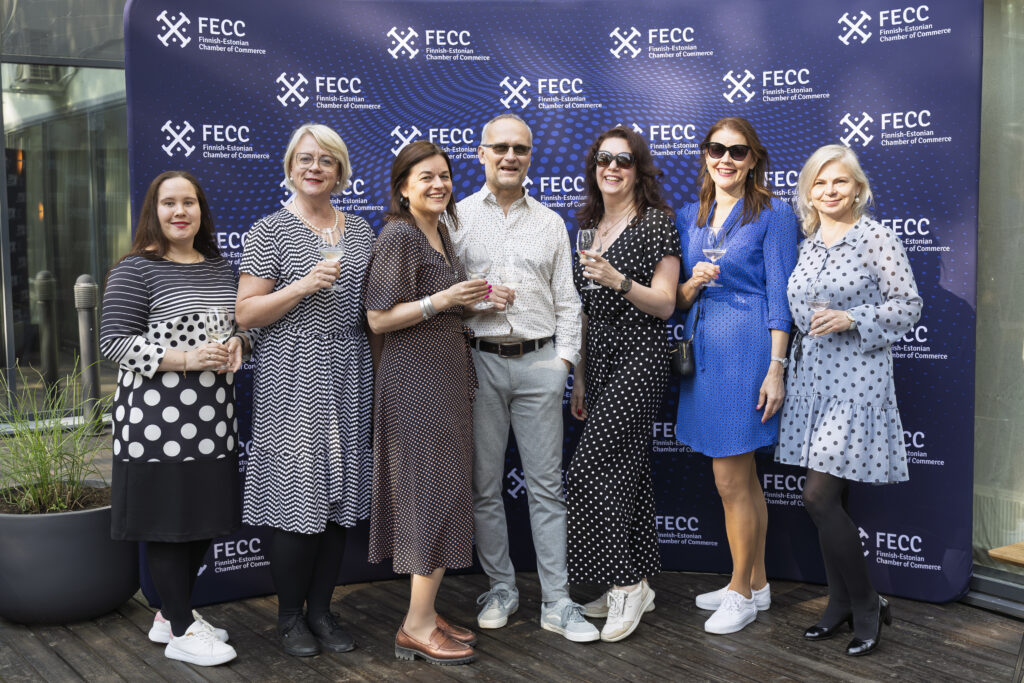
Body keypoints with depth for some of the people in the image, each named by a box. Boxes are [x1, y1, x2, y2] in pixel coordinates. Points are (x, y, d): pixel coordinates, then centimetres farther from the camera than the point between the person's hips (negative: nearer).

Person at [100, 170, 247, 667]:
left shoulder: (218, 268, 14)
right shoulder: (135, 270, -6)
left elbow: (240, 326, 25)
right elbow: (113, 340, -10)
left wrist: (236, 345, 1)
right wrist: (185, 358, -20)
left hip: (213, 418, 7)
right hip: (157, 420, -7)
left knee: (205, 518, 12)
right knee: (167, 521, 0)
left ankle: (172, 613, 29)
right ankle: (181, 632, 12)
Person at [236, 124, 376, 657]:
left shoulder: (359, 230, 13)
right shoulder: (270, 231, -1)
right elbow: (246, 314, -6)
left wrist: (379, 373, 15)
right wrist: (304, 285, -17)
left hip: (349, 376, 5)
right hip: (293, 378, -5)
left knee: (340, 493, 7)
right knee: (298, 494, -4)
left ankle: (321, 609, 21)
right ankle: (289, 616, 14)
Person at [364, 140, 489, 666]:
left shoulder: (441, 230, 15)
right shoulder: (398, 235, -12)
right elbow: (379, 319, -16)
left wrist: (472, 301, 11)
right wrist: (441, 300, -21)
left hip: (448, 370, 9)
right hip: (416, 372, -9)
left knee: (441, 492, 11)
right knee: (438, 490, -8)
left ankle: (426, 612, 19)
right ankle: (416, 627, 0)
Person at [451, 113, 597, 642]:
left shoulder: (550, 223, 13)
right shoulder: (457, 216, 7)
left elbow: (566, 300, 11)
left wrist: (564, 358, 1)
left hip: (539, 362, 1)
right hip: (480, 361, -1)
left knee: (546, 485, 2)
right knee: (485, 485, 6)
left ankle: (556, 602, 7)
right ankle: (501, 589, 21)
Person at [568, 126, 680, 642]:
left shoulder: (656, 223, -6)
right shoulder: (589, 227, 15)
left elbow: (665, 304, -10)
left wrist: (619, 280, -26)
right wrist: (579, 379, 17)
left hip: (638, 360, -7)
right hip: (600, 361, 7)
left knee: (592, 467, -13)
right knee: (624, 466, 10)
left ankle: (625, 583, -1)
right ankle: (635, 585, 17)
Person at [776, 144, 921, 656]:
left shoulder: (877, 238, -6)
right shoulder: (806, 245, 12)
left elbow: (909, 307, -7)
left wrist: (851, 318, -19)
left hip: (854, 380, -6)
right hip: (810, 379, 6)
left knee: (819, 497, -11)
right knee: (827, 500, 10)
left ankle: (867, 605, 6)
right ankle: (842, 604, 22)